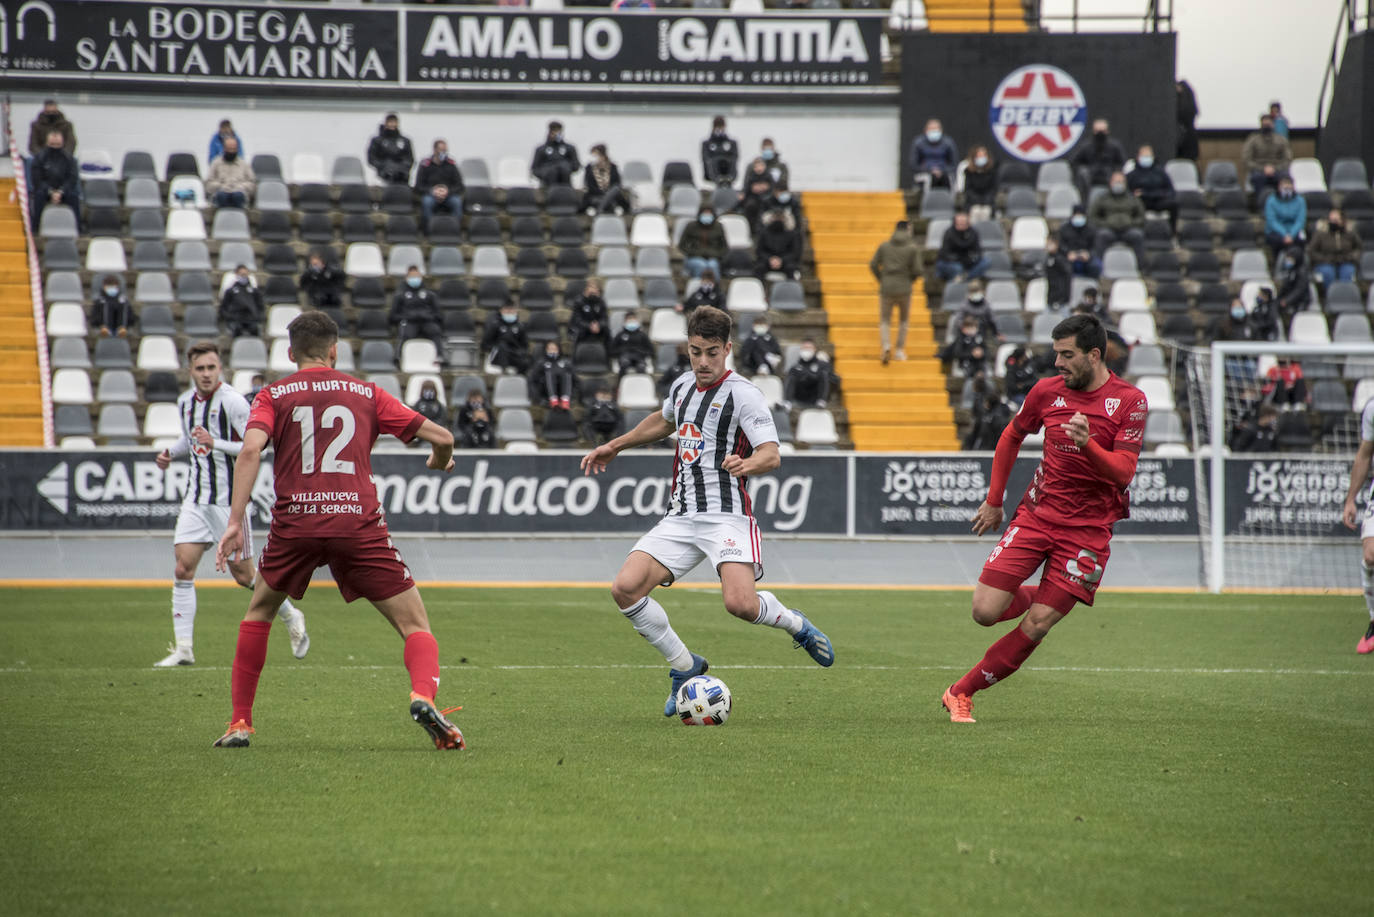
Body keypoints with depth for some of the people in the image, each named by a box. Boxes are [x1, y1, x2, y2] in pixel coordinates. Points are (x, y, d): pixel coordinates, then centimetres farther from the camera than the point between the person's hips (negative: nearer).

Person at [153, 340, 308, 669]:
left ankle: (290, 617, 26)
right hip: (196, 499, 6)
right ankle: (183, 648, -4)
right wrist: (170, 453, 7)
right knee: (182, 569, -7)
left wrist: (216, 444, -25)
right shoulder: (186, 401, 9)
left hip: (228, 499, -6)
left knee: (243, 574, 0)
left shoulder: (232, 401, -13)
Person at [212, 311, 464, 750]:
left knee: (258, 613, 26)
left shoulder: (273, 396, 13)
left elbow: (251, 449, -7)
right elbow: (441, 437, 12)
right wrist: (439, 461, 36)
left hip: (295, 522, 1)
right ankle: (423, 696, -27)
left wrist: (235, 522, -11)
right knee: (416, 626, 4)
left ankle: (240, 723, 20)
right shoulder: (366, 393, 15)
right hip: (359, 523, -1)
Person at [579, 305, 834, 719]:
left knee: (740, 603, -27)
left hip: (727, 515, -6)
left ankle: (796, 625, 9)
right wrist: (615, 446, 38)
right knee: (625, 588, -13)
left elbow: (772, 455, -17)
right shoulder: (682, 386, 13)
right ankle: (685, 668, 7)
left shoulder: (742, 393, -7)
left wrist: (747, 463, -38)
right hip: (681, 517, 6)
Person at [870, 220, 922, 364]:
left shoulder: (884, 246, 3)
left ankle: (886, 345, -18)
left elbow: (873, 265, 1)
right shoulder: (913, 248, -3)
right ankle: (900, 350, 16)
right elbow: (917, 270, -7)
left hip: (886, 288, 1)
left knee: (885, 320, 7)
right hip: (904, 289, -1)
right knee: (904, 320, 19)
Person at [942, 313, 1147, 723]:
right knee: (986, 612, -9)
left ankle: (962, 692, 6)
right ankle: (1033, 597, 25)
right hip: (1036, 515, 3)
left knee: (1036, 626, -9)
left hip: (1087, 530, -3)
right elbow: (1012, 436, 19)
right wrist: (994, 501, 19)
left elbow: (1123, 474, -13)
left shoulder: (1130, 402, -8)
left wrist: (1088, 444, -32)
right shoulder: (1048, 391, 1)